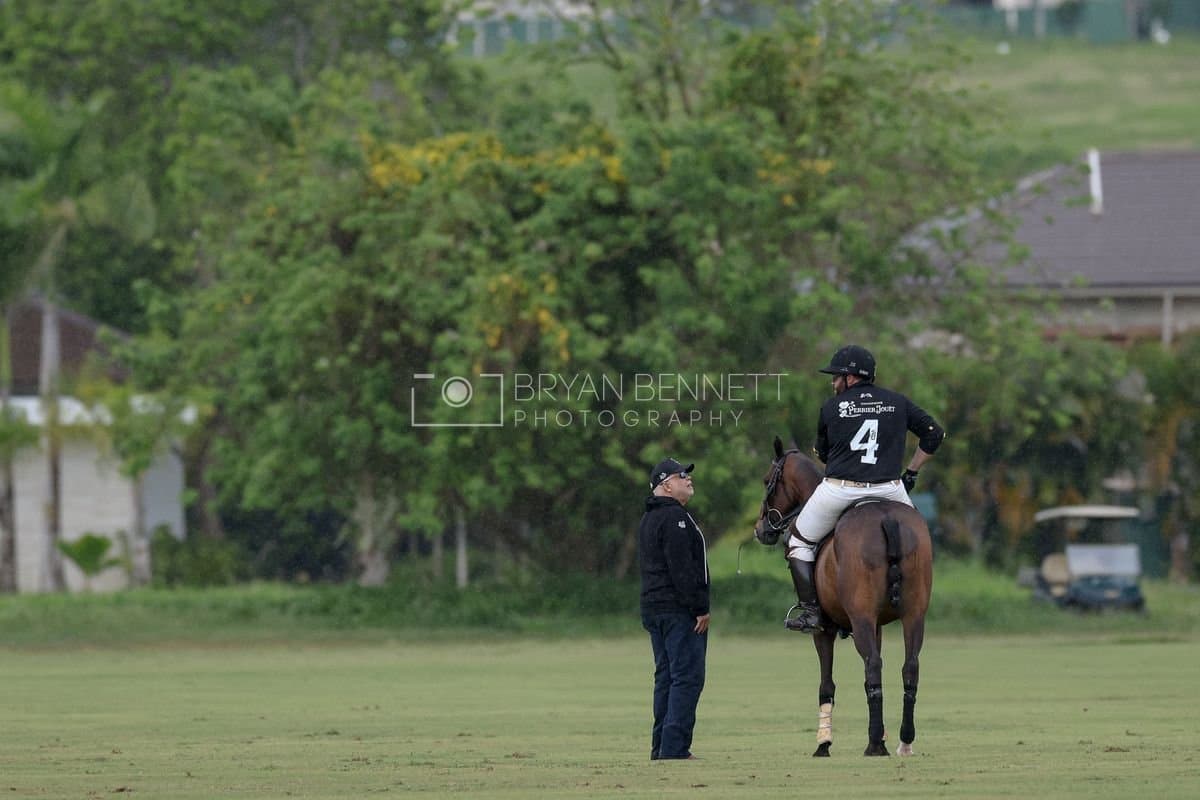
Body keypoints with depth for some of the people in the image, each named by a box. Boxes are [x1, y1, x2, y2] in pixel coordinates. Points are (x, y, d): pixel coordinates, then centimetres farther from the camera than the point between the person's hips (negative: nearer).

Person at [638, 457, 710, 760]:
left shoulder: (648, 519, 19)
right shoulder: (675, 517, -14)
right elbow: (682, 568, -21)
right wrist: (699, 608, -20)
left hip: (653, 608, 10)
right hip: (678, 610, -10)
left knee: (666, 677, 12)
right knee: (687, 676, -10)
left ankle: (661, 746, 11)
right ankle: (675, 746, -16)